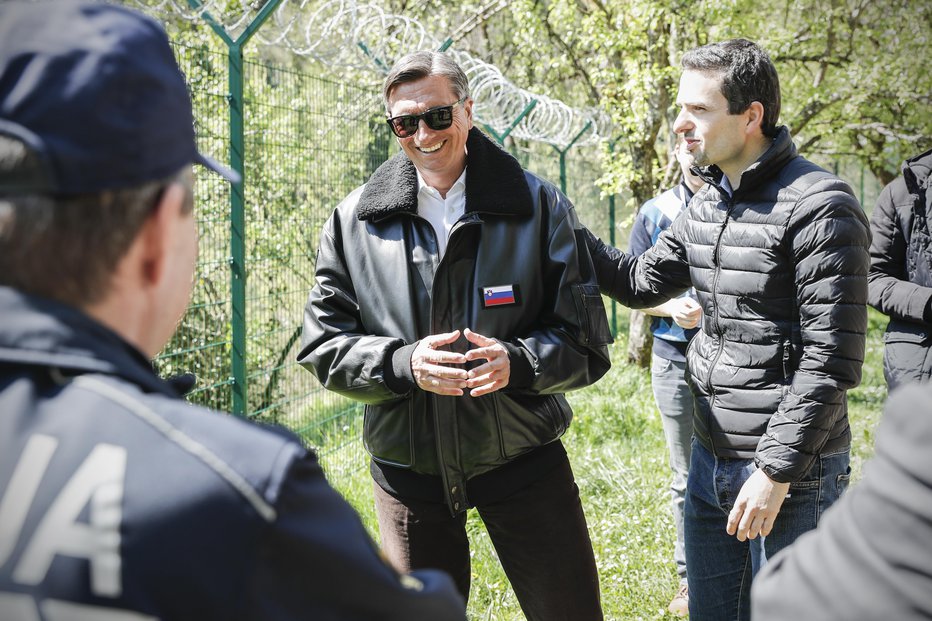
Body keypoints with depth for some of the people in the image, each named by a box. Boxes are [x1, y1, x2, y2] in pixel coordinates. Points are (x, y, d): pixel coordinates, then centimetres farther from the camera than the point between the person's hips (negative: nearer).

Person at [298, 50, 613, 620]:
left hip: (523, 460, -1)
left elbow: (586, 341, -4)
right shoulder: (354, 221, 0)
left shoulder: (539, 206, -4)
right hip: (408, 466, 1)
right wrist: (403, 364, -19)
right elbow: (324, 345, 0)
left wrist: (518, 362, -24)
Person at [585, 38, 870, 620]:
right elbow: (642, 282, 18)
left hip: (790, 472, -8)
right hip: (712, 462, 8)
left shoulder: (819, 207, -17)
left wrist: (776, 471, -20)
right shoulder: (707, 205, 9)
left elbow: (832, 360, -20)